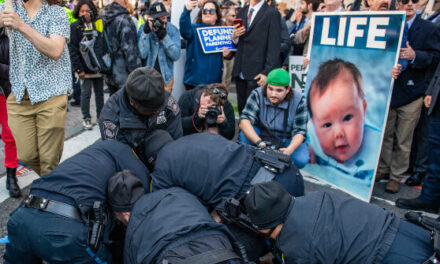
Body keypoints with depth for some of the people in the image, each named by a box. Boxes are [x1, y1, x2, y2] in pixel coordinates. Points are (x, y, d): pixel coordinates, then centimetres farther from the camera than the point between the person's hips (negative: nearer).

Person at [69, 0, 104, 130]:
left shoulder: (98, 24, 9)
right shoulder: (75, 27, -2)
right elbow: (72, 49, -7)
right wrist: (78, 69, -14)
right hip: (85, 68, -3)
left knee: (99, 92, 11)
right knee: (86, 93, 1)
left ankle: (101, 116, 22)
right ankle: (86, 118, 14)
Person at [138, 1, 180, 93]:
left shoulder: (172, 30, -7)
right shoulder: (143, 29, -7)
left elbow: (176, 56, -15)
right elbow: (142, 54, -17)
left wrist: (164, 36, -23)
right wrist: (146, 32, -25)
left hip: (166, 78, 0)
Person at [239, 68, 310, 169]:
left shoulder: (298, 100, -19)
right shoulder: (258, 94, -19)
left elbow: (299, 132, -18)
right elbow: (244, 120, -30)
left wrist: (289, 150, -39)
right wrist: (259, 142, -46)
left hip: (287, 140, 0)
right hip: (261, 135, 0)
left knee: (301, 160, -28)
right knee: (244, 134, -30)